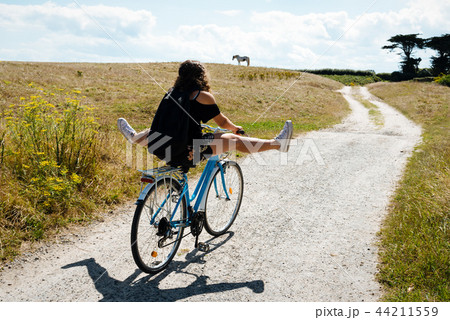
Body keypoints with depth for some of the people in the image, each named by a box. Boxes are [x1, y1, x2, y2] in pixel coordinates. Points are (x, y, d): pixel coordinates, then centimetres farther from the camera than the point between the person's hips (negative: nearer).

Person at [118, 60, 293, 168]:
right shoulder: (203, 96, -9)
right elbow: (222, 122, 0)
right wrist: (236, 128, 21)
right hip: (191, 149, -6)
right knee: (233, 140, -2)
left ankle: (134, 137, 63)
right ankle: (277, 143, 1)